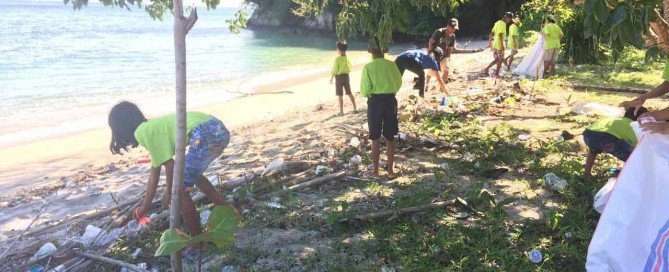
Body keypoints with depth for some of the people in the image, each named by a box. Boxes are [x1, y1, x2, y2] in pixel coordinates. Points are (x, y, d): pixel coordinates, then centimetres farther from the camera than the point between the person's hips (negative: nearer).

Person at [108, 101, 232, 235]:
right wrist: (145, 207, 41)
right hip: (219, 130, 9)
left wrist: (169, 192, 17)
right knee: (192, 175, 32)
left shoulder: (141, 132, 4)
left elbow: (169, 164, 1)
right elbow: (154, 171, 34)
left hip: (205, 135, -9)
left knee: (180, 189, 7)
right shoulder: (154, 127, 30)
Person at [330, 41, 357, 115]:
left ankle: (341, 111, 6)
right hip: (346, 76, 5)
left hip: (339, 77, -5)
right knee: (349, 93, 16)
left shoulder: (337, 59, -17)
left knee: (340, 95, 2)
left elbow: (335, 70, -14)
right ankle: (355, 108, 17)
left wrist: (331, 78, -3)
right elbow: (349, 68, 7)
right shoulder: (347, 58, -1)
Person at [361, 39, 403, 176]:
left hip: (375, 101, -2)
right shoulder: (391, 65, -1)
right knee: (390, 137, 12)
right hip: (390, 100, 3)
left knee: (375, 138, 8)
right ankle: (390, 168, 18)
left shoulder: (368, 67, -10)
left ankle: (375, 169, 12)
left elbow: (365, 90, -11)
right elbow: (399, 83, 9)